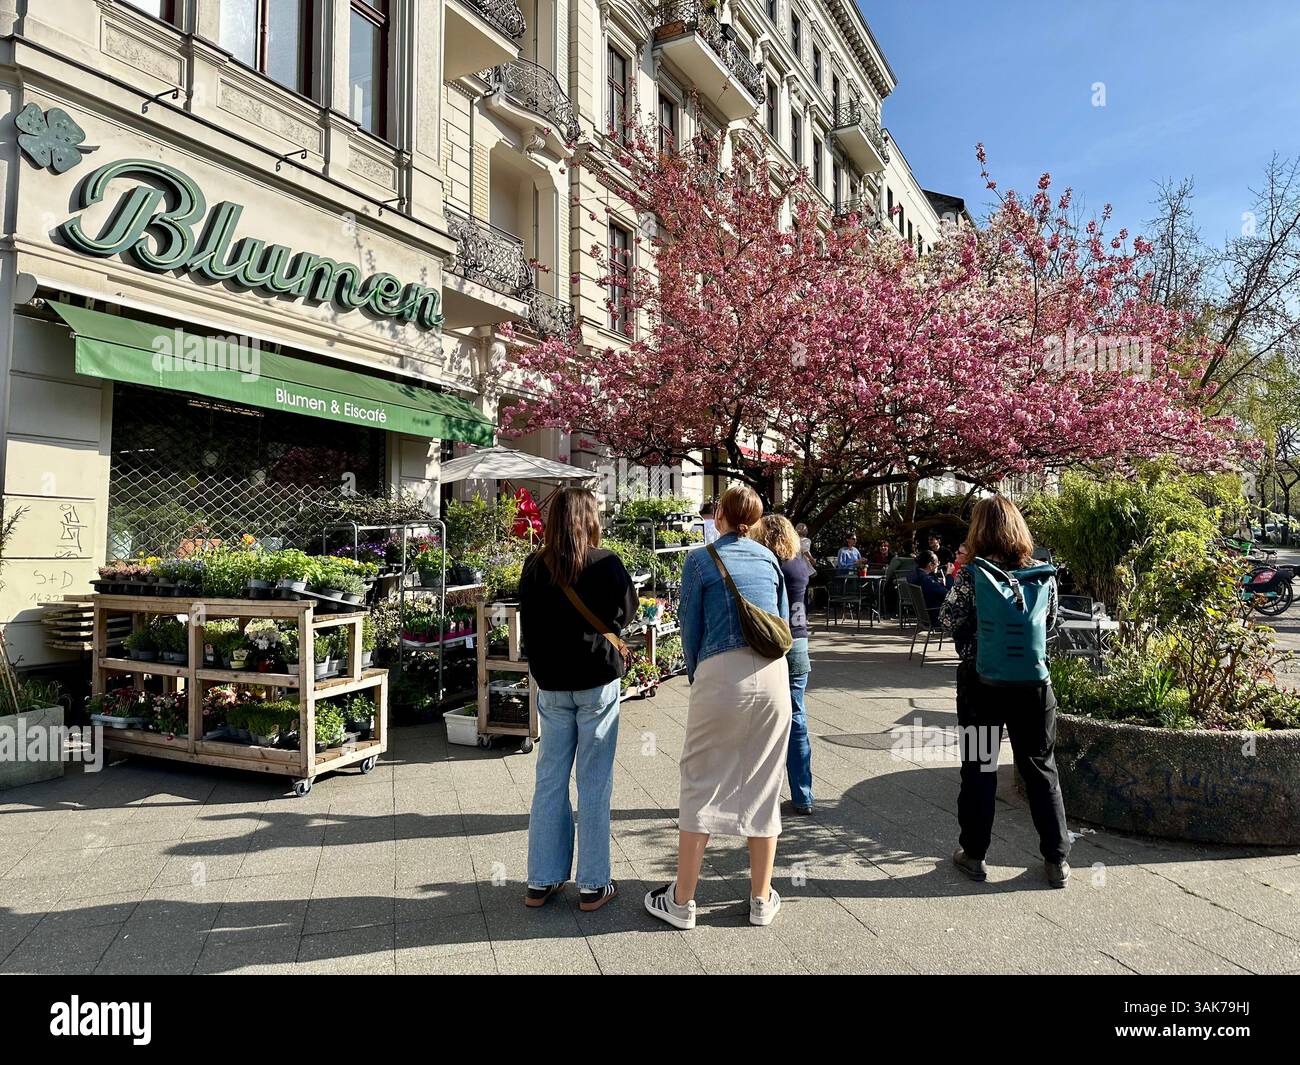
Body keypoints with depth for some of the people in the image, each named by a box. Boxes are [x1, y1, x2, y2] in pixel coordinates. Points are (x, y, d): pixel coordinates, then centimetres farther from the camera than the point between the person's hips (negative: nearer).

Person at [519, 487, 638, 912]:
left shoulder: (534, 566, -2)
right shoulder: (605, 563, -12)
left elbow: (527, 623, 7)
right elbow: (627, 613, -1)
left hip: (551, 685, 3)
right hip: (597, 682, -3)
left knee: (549, 780, 13)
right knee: (594, 784, 6)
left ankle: (541, 882, 22)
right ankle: (593, 886, 15)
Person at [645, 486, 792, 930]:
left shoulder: (700, 560, 1)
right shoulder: (769, 559, 12)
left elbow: (691, 627, 3)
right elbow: (783, 622, 16)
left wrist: (696, 676, 17)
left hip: (721, 672, -4)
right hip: (774, 675, 4)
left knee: (702, 784, 6)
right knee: (763, 784, 12)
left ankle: (682, 901, 15)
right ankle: (762, 899, 23)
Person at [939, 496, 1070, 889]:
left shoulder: (972, 574, -14)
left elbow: (948, 619, -9)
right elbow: (1051, 620, 9)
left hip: (980, 680, -2)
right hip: (1031, 680, 3)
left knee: (979, 768, 10)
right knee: (1042, 769, 15)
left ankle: (973, 853, 20)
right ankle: (1057, 859, 22)